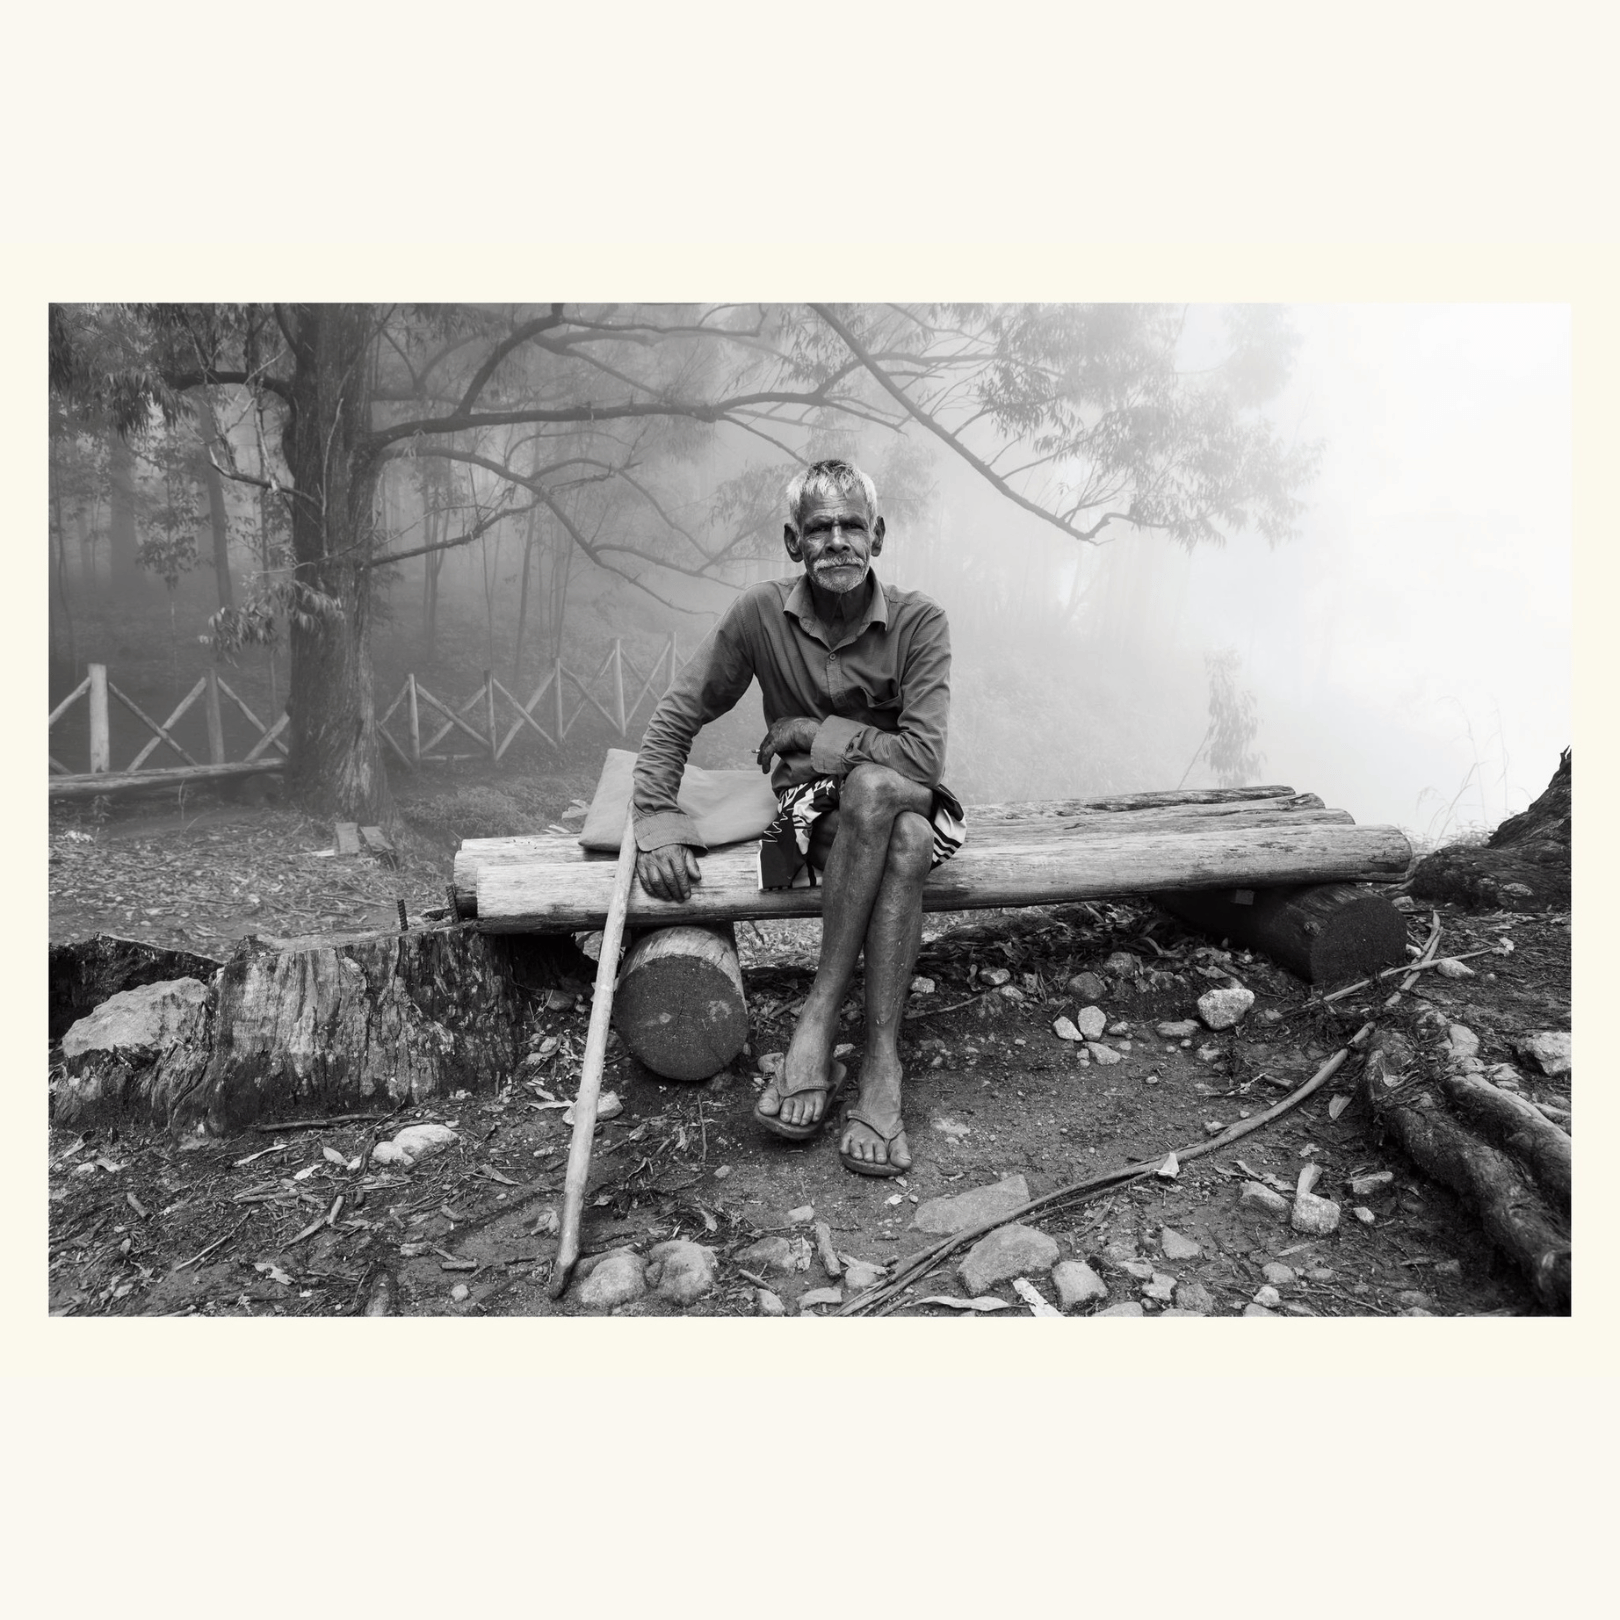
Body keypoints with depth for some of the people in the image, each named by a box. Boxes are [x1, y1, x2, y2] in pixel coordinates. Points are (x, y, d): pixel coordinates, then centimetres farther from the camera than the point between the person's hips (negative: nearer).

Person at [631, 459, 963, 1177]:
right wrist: (658, 821, -13)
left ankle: (819, 1017, -28)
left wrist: (809, 731, -14)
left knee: (876, 788, -37)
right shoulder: (761, 613, -6)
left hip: (904, 804, 1)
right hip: (810, 809, 0)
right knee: (903, 837, -35)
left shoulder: (918, 620, -9)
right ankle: (879, 1061, -30)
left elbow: (924, 757, -19)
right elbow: (676, 717, -1)